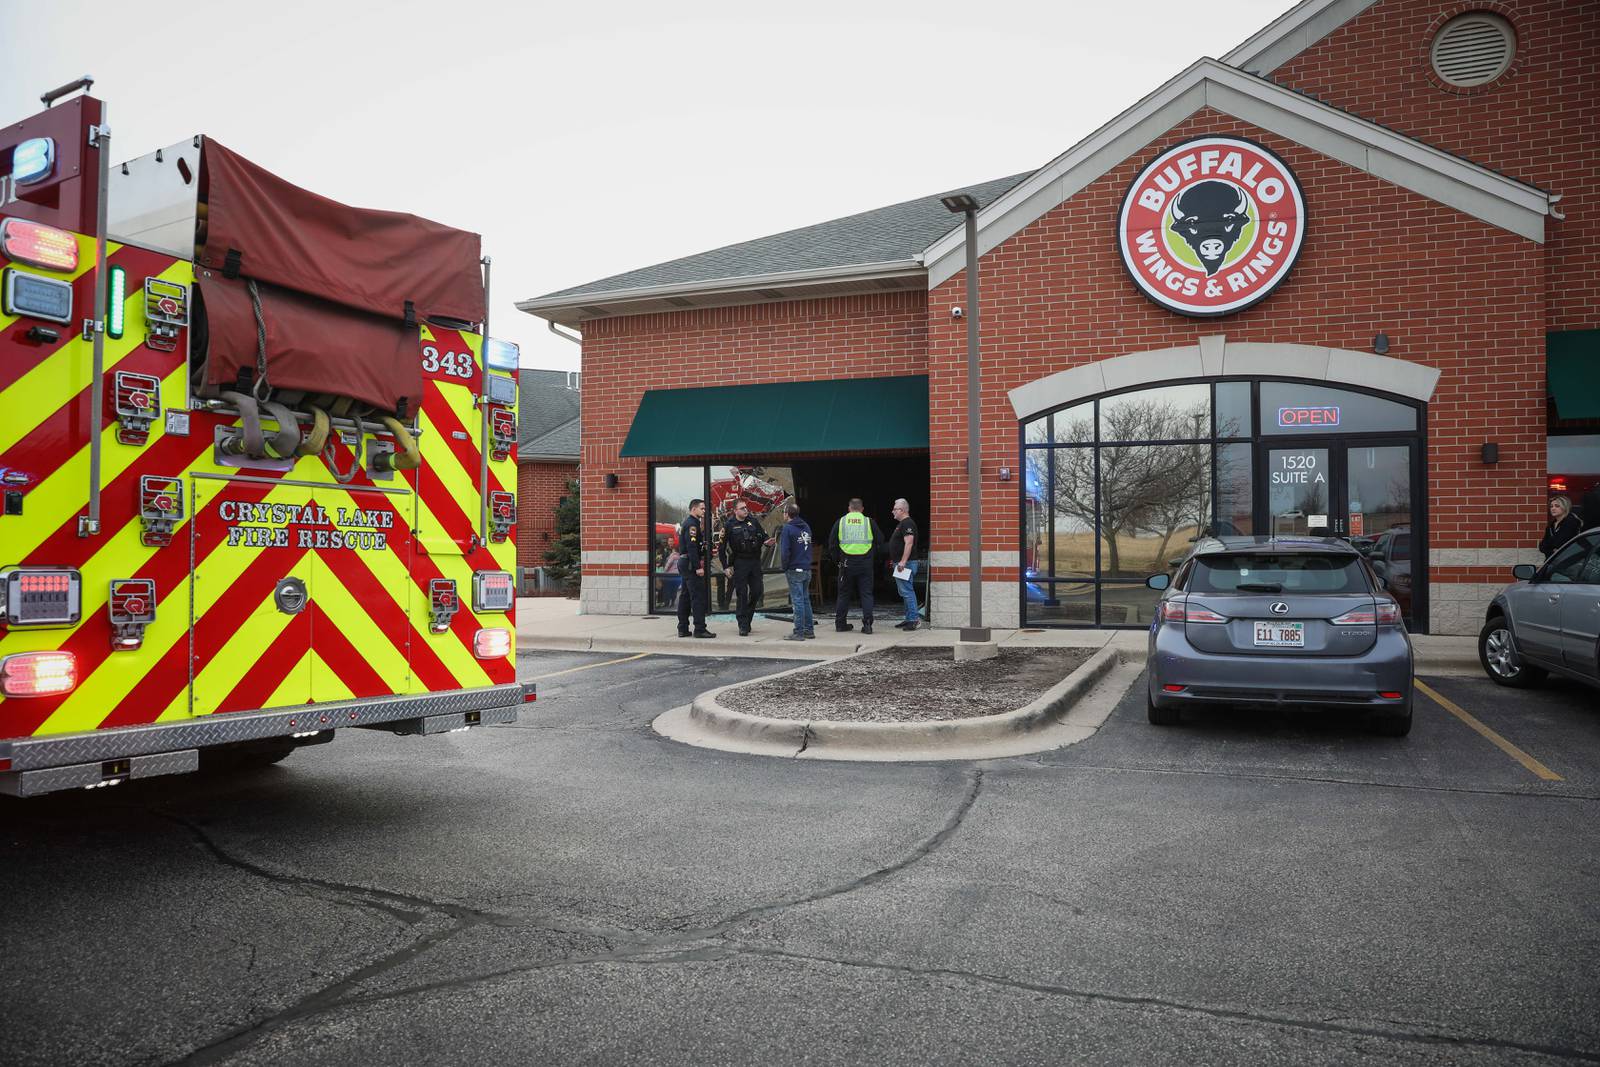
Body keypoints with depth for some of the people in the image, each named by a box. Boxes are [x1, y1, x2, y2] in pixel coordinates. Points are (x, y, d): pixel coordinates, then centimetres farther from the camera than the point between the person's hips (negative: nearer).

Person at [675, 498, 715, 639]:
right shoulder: (692, 524, -13)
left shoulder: (686, 522, 19)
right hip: (690, 564, -11)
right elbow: (691, 547, -22)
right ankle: (700, 629, -11)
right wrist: (698, 567, -24)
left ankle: (683, 629, 14)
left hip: (683, 562, 11)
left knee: (685, 596, 11)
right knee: (698, 596, -10)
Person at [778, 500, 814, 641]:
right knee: (806, 599, 14)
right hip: (807, 569, 7)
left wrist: (784, 567, -4)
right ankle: (809, 630, 18)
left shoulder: (787, 528, -13)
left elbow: (785, 551, -16)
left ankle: (799, 632, -3)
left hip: (794, 570, -7)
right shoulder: (806, 527, 11)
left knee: (798, 601, -5)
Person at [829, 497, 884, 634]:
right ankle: (867, 624, -4)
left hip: (847, 564, 1)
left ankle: (840, 623, 16)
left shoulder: (840, 522, 3)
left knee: (843, 594, 11)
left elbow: (832, 544, 5)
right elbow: (880, 542, 6)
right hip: (865, 564, -1)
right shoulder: (869, 522, 1)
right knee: (866, 593, 4)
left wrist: (837, 560, 15)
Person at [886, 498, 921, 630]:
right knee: (904, 592, 13)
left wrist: (903, 561, -27)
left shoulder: (907, 523, -14)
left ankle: (913, 620, -11)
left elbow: (909, 543, -23)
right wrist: (894, 561, 25)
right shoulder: (902, 523, 19)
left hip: (906, 564, -11)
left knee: (907, 592, -11)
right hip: (900, 563, 11)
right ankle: (909, 619, 17)